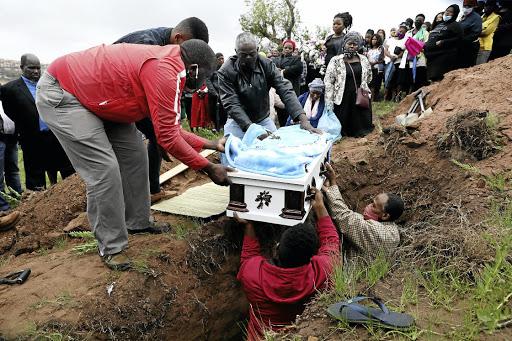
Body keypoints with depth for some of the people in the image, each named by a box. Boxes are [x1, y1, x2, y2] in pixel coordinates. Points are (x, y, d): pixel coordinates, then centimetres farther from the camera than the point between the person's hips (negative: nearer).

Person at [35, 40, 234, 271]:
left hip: (96, 98, 10)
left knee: (134, 154, 8)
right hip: (59, 95, -10)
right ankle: (110, 248, 3)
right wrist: (208, 168, -16)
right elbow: (167, 136, -25)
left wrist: (211, 144, 6)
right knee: (104, 169, -14)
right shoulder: (167, 71, -27)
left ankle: (139, 222, 24)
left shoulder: (165, 63, 4)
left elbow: (170, 127, 7)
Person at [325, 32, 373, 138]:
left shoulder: (363, 60, 9)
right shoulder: (336, 61, -1)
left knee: (361, 124, 6)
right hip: (343, 99, -3)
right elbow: (328, 82, -5)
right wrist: (329, 102, -11)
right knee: (343, 125, 0)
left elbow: (368, 78, 25)